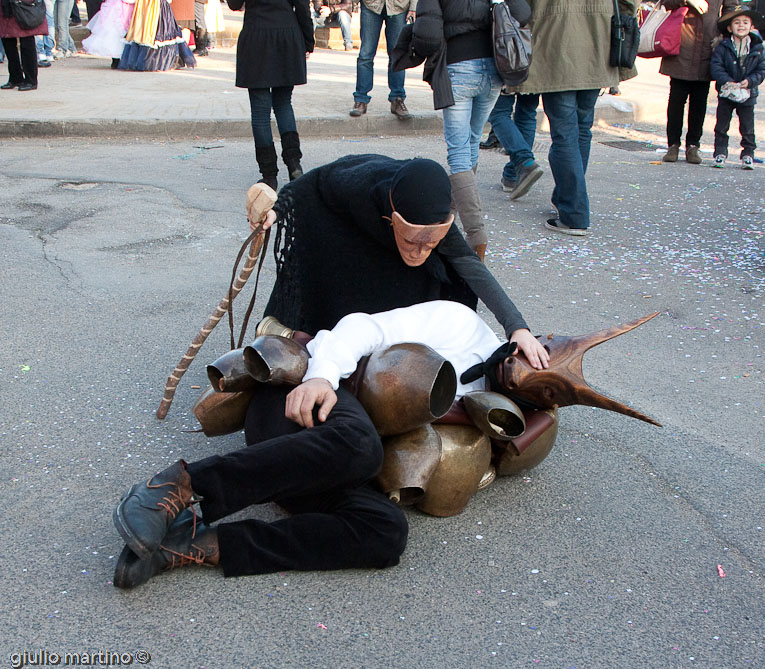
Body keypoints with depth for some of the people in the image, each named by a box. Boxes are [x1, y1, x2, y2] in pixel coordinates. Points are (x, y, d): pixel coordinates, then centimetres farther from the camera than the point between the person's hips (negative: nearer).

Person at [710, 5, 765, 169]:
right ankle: (720, 153, 16)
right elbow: (715, 66, -12)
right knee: (722, 125, 5)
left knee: (747, 127, 5)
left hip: (747, 94, 1)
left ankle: (748, 154, 15)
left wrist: (750, 81, -17)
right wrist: (727, 81, -23)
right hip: (726, 93, -1)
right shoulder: (723, 47, -7)